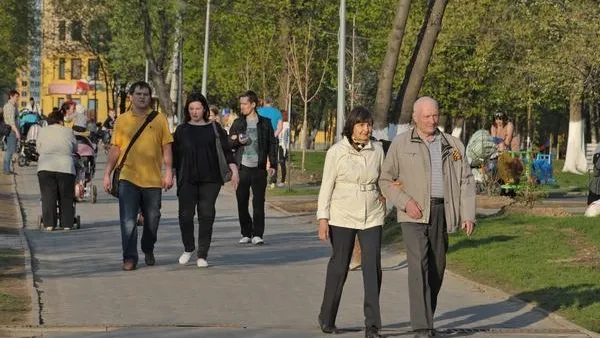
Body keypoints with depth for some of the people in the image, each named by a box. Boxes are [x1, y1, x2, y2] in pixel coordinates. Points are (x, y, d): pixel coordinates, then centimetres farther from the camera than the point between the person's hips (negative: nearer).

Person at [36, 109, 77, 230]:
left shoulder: (42, 131, 9)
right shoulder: (68, 131, 7)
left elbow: (38, 149, 16)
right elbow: (75, 149, 16)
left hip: (45, 167, 1)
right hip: (65, 167, 0)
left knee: (48, 197, 4)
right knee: (66, 197, 9)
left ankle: (49, 224, -1)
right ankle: (67, 224, 9)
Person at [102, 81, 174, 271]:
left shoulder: (159, 120, 5)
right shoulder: (122, 120, 7)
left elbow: (166, 148, 4)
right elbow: (115, 149, 9)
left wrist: (169, 173, -4)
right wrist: (107, 174, 5)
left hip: (153, 179, 1)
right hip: (128, 178, -1)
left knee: (152, 219, 11)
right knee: (128, 220, -8)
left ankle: (148, 251, 33)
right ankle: (129, 258, -3)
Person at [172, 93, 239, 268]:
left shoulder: (214, 128, 8)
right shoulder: (182, 130, 10)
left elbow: (226, 150, 6)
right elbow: (175, 155, 11)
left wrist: (234, 170, -2)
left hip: (210, 180, 0)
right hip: (187, 180, 1)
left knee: (206, 216, -4)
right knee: (185, 215, -5)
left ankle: (202, 255, 2)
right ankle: (188, 249, 17)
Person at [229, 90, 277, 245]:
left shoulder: (265, 123, 5)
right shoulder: (238, 123, 10)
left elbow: (272, 144, 6)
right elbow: (229, 144, 13)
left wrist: (273, 164, -2)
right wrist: (237, 141, -9)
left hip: (259, 168, -2)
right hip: (242, 168, 2)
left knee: (259, 203, -4)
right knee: (242, 202, 3)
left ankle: (257, 234, 0)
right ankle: (246, 234, 12)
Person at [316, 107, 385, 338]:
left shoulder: (377, 150, 5)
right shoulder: (336, 152, -5)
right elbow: (326, 186, -3)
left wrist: (384, 194, 3)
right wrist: (322, 218, -8)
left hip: (372, 217, 3)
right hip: (343, 217, -2)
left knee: (373, 268, -7)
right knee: (339, 267, 5)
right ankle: (327, 319, 23)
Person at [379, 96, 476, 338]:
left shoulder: (452, 145, 11)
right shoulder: (401, 144, 3)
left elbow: (466, 181, 11)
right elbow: (386, 180, 5)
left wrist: (468, 214, 0)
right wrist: (405, 202, -11)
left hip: (442, 213, 4)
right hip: (414, 214, -4)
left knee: (437, 268, 9)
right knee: (419, 266, -15)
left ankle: (426, 317, 26)